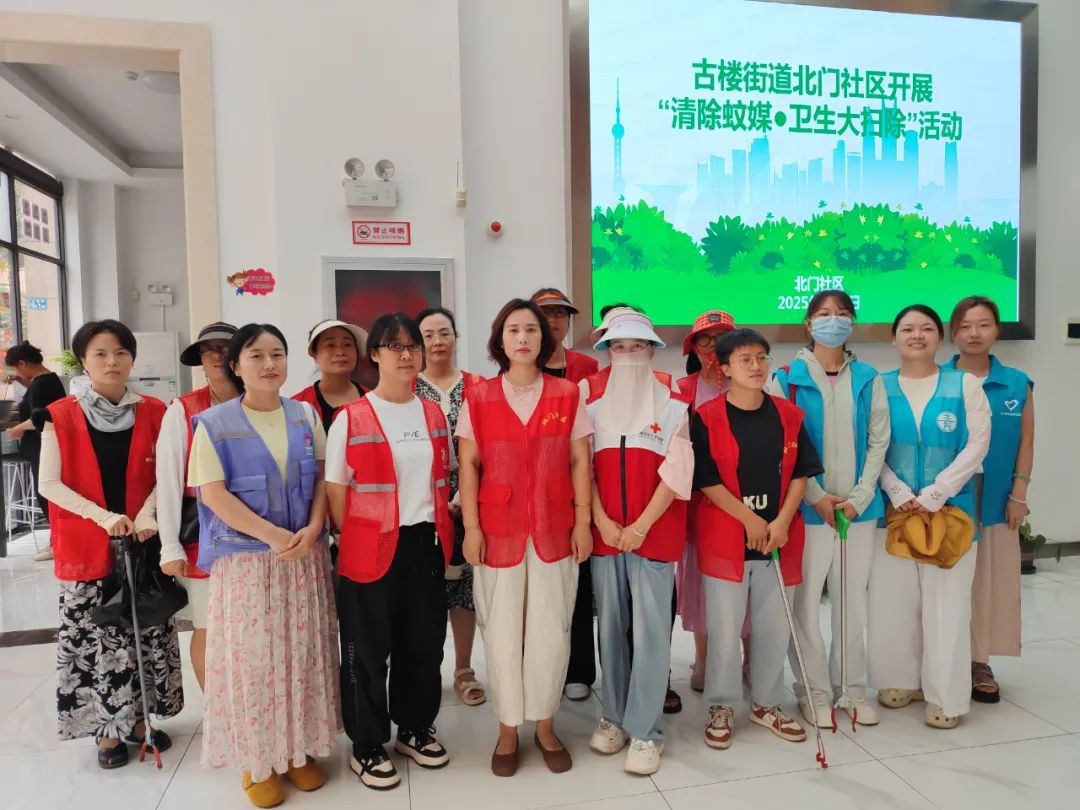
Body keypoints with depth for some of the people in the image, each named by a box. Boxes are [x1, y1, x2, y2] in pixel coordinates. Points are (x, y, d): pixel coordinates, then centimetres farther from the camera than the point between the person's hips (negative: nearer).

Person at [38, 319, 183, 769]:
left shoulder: (153, 412, 1)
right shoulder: (61, 416, -3)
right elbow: (49, 484, -6)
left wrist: (147, 514, -15)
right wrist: (103, 517, -17)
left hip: (142, 542, 2)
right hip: (87, 547, -1)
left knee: (146, 631, 10)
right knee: (96, 638, 5)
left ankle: (138, 716, 29)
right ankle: (108, 728, 23)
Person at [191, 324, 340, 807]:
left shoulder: (306, 416, 5)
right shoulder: (215, 423, -5)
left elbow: (322, 478, 5)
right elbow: (213, 494, -10)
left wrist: (312, 529, -12)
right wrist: (273, 534, -17)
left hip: (304, 555, 3)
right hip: (245, 558, -3)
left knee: (302, 651, 10)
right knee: (252, 656, 4)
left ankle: (299, 748, 27)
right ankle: (256, 760, 22)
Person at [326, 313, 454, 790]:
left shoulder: (434, 414, 8)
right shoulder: (351, 419, -7)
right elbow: (335, 491, -5)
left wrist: (440, 526, 8)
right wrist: (354, 541, -6)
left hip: (427, 546, 5)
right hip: (372, 549, -4)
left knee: (424, 643, 15)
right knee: (368, 650, 7)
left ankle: (415, 729, 36)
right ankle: (367, 747, 27)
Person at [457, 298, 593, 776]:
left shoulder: (567, 395, 3)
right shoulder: (478, 398, 2)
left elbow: (580, 462, 3)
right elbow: (469, 465, 0)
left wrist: (583, 522, -2)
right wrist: (471, 527, -5)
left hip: (554, 530, 1)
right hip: (498, 531, 0)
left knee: (551, 631, 7)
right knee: (502, 632, 8)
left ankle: (545, 726, 26)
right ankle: (507, 730, 26)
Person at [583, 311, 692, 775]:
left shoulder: (671, 399, 1)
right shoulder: (590, 396, 7)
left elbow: (677, 470, -5)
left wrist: (640, 526, -10)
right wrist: (602, 521, -7)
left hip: (654, 530, -2)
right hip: (603, 530, 2)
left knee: (650, 630, -2)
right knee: (611, 626, 11)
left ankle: (645, 731, 11)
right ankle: (614, 716, 26)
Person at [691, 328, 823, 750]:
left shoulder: (788, 415, 4)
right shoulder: (707, 417, -7)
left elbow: (800, 474, 4)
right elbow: (707, 481, -9)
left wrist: (781, 521, -8)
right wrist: (751, 521, -12)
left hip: (779, 537, 4)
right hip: (725, 537, -3)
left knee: (775, 627, 12)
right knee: (725, 629, 4)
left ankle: (766, 703, 32)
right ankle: (721, 708, 23)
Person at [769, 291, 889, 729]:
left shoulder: (868, 378, 7)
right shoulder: (787, 378, -2)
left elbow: (878, 441, 4)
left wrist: (859, 496, -7)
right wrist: (817, 497, -11)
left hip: (859, 507, 3)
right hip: (807, 507, -3)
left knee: (853, 599, 13)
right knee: (804, 600, 2)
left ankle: (853, 686, 29)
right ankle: (814, 691, 18)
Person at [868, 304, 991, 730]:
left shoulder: (965, 384, 2)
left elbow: (977, 445, -5)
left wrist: (934, 495, -12)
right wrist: (899, 493, -12)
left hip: (949, 510, -1)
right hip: (894, 510, 1)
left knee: (946, 603, 2)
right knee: (893, 599, 6)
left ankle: (945, 695, 15)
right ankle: (901, 680, 24)